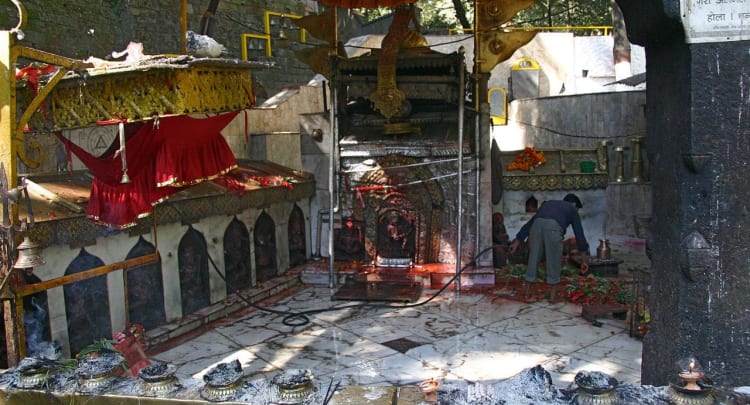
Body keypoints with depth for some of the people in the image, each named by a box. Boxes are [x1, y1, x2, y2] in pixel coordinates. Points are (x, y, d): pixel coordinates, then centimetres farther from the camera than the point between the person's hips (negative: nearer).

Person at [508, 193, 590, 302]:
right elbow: (579, 234, 25)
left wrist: (517, 241, 32)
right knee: (554, 261, 11)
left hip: (537, 224, 4)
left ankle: (527, 291, 23)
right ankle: (553, 294, 18)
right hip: (553, 227, -3)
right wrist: (584, 259, 25)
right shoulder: (572, 209, 30)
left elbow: (529, 223, 34)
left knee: (533, 258, 15)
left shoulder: (548, 203, 40)